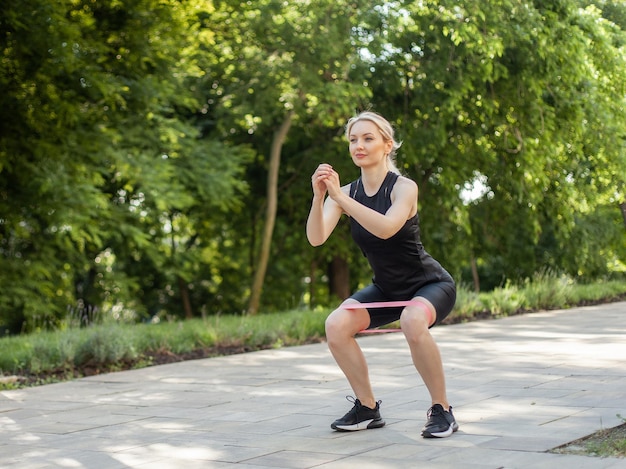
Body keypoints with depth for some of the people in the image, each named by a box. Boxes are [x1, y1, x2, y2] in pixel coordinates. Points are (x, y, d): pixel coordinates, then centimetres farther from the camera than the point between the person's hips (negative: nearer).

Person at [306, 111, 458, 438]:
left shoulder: (404, 187, -19)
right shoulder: (348, 193, -6)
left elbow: (386, 228, -40)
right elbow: (316, 238, -21)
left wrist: (340, 197, -46)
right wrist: (319, 197, -38)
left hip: (429, 284, -5)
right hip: (385, 288, 5)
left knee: (412, 322, -38)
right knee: (336, 325, -20)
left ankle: (442, 410, -18)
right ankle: (367, 409, 0)